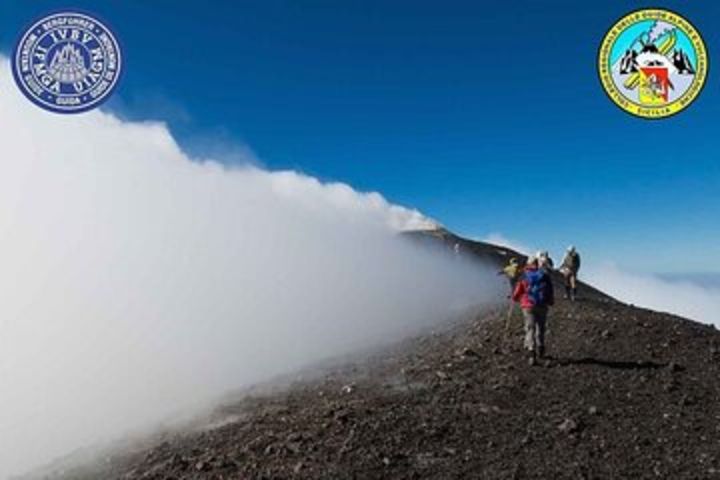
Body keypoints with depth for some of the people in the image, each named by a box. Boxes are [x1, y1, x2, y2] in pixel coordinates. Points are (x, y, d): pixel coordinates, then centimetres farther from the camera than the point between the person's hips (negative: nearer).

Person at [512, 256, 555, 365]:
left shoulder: (524, 276, -1)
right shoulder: (545, 275, 4)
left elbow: (517, 292, 1)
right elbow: (551, 290, 6)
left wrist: (515, 298, 24)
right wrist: (551, 301, 23)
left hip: (528, 305, -2)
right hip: (542, 306, 2)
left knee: (530, 329, -3)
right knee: (540, 327, 21)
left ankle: (532, 353, -16)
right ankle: (540, 349, 34)